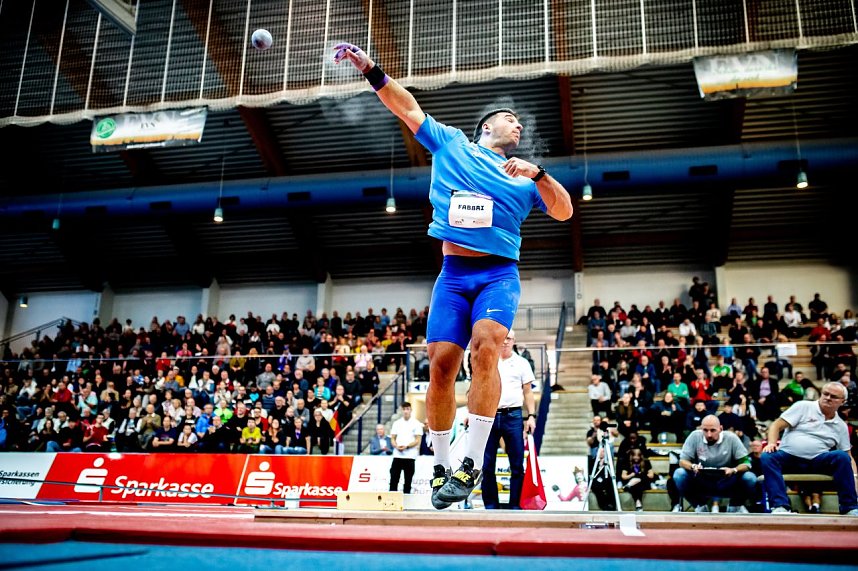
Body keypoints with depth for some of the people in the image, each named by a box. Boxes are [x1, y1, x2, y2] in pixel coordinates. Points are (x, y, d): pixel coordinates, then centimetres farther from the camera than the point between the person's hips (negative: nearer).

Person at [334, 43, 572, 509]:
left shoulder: (523, 177, 18)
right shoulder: (451, 144, 18)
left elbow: (563, 212, 7)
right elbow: (408, 108, 17)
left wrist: (538, 173, -8)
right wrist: (372, 72, 9)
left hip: (499, 274, 0)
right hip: (453, 273, 0)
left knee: (485, 345, -25)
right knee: (441, 363, -9)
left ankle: (473, 462, -21)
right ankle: (441, 465, 5)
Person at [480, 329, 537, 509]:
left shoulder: (522, 363, 10)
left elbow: (528, 392, 8)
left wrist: (531, 416, -2)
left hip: (513, 416, -1)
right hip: (489, 415, 1)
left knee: (517, 465, -1)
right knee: (487, 465, 2)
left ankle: (515, 505, 5)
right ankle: (491, 505, 11)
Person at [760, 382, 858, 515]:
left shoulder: (841, 426, 16)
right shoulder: (803, 406, 5)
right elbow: (777, 425, -1)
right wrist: (771, 443, -20)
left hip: (816, 462, 2)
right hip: (788, 457, -2)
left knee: (842, 457, -27)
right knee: (766, 457, -34)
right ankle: (780, 506, -40)